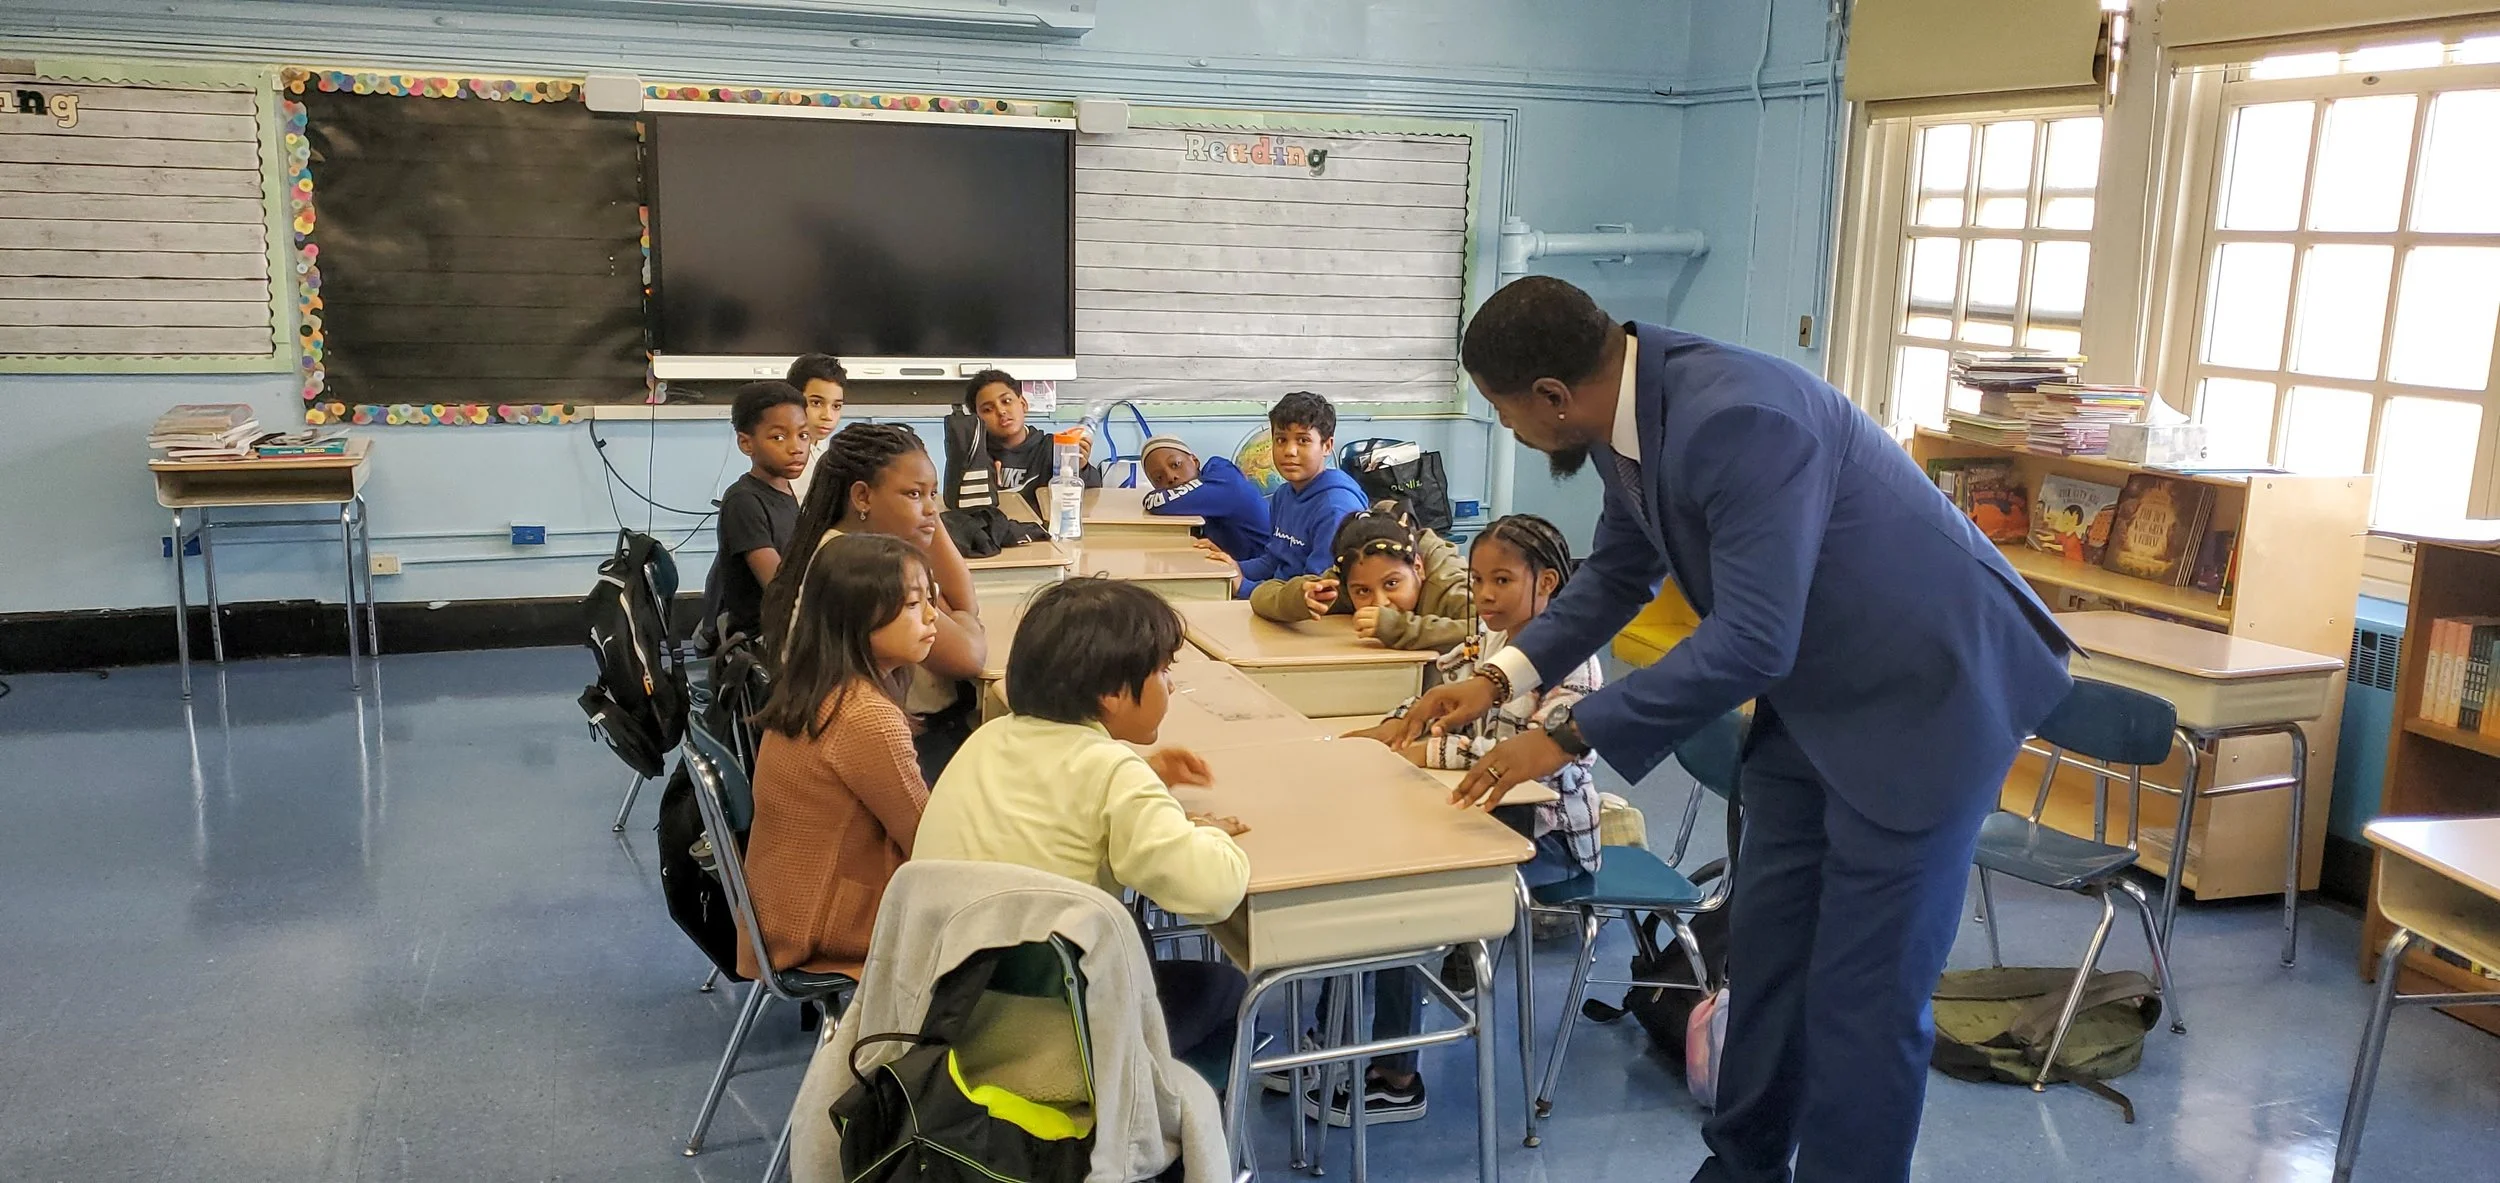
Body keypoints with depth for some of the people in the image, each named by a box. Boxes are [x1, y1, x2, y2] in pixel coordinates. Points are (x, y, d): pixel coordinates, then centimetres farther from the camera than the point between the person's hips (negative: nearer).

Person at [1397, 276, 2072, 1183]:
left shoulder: (1737, 419, -31)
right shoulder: (1630, 412, -3)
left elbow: (1750, 640, -33)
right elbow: (1618, 571, 13)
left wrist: (1569, 735, -27)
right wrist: (1497, 680, 3)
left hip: (1926, 689, -9)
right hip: (1816, 691, 9)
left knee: (1864, 991, -3)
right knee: (1764, 948, 16)